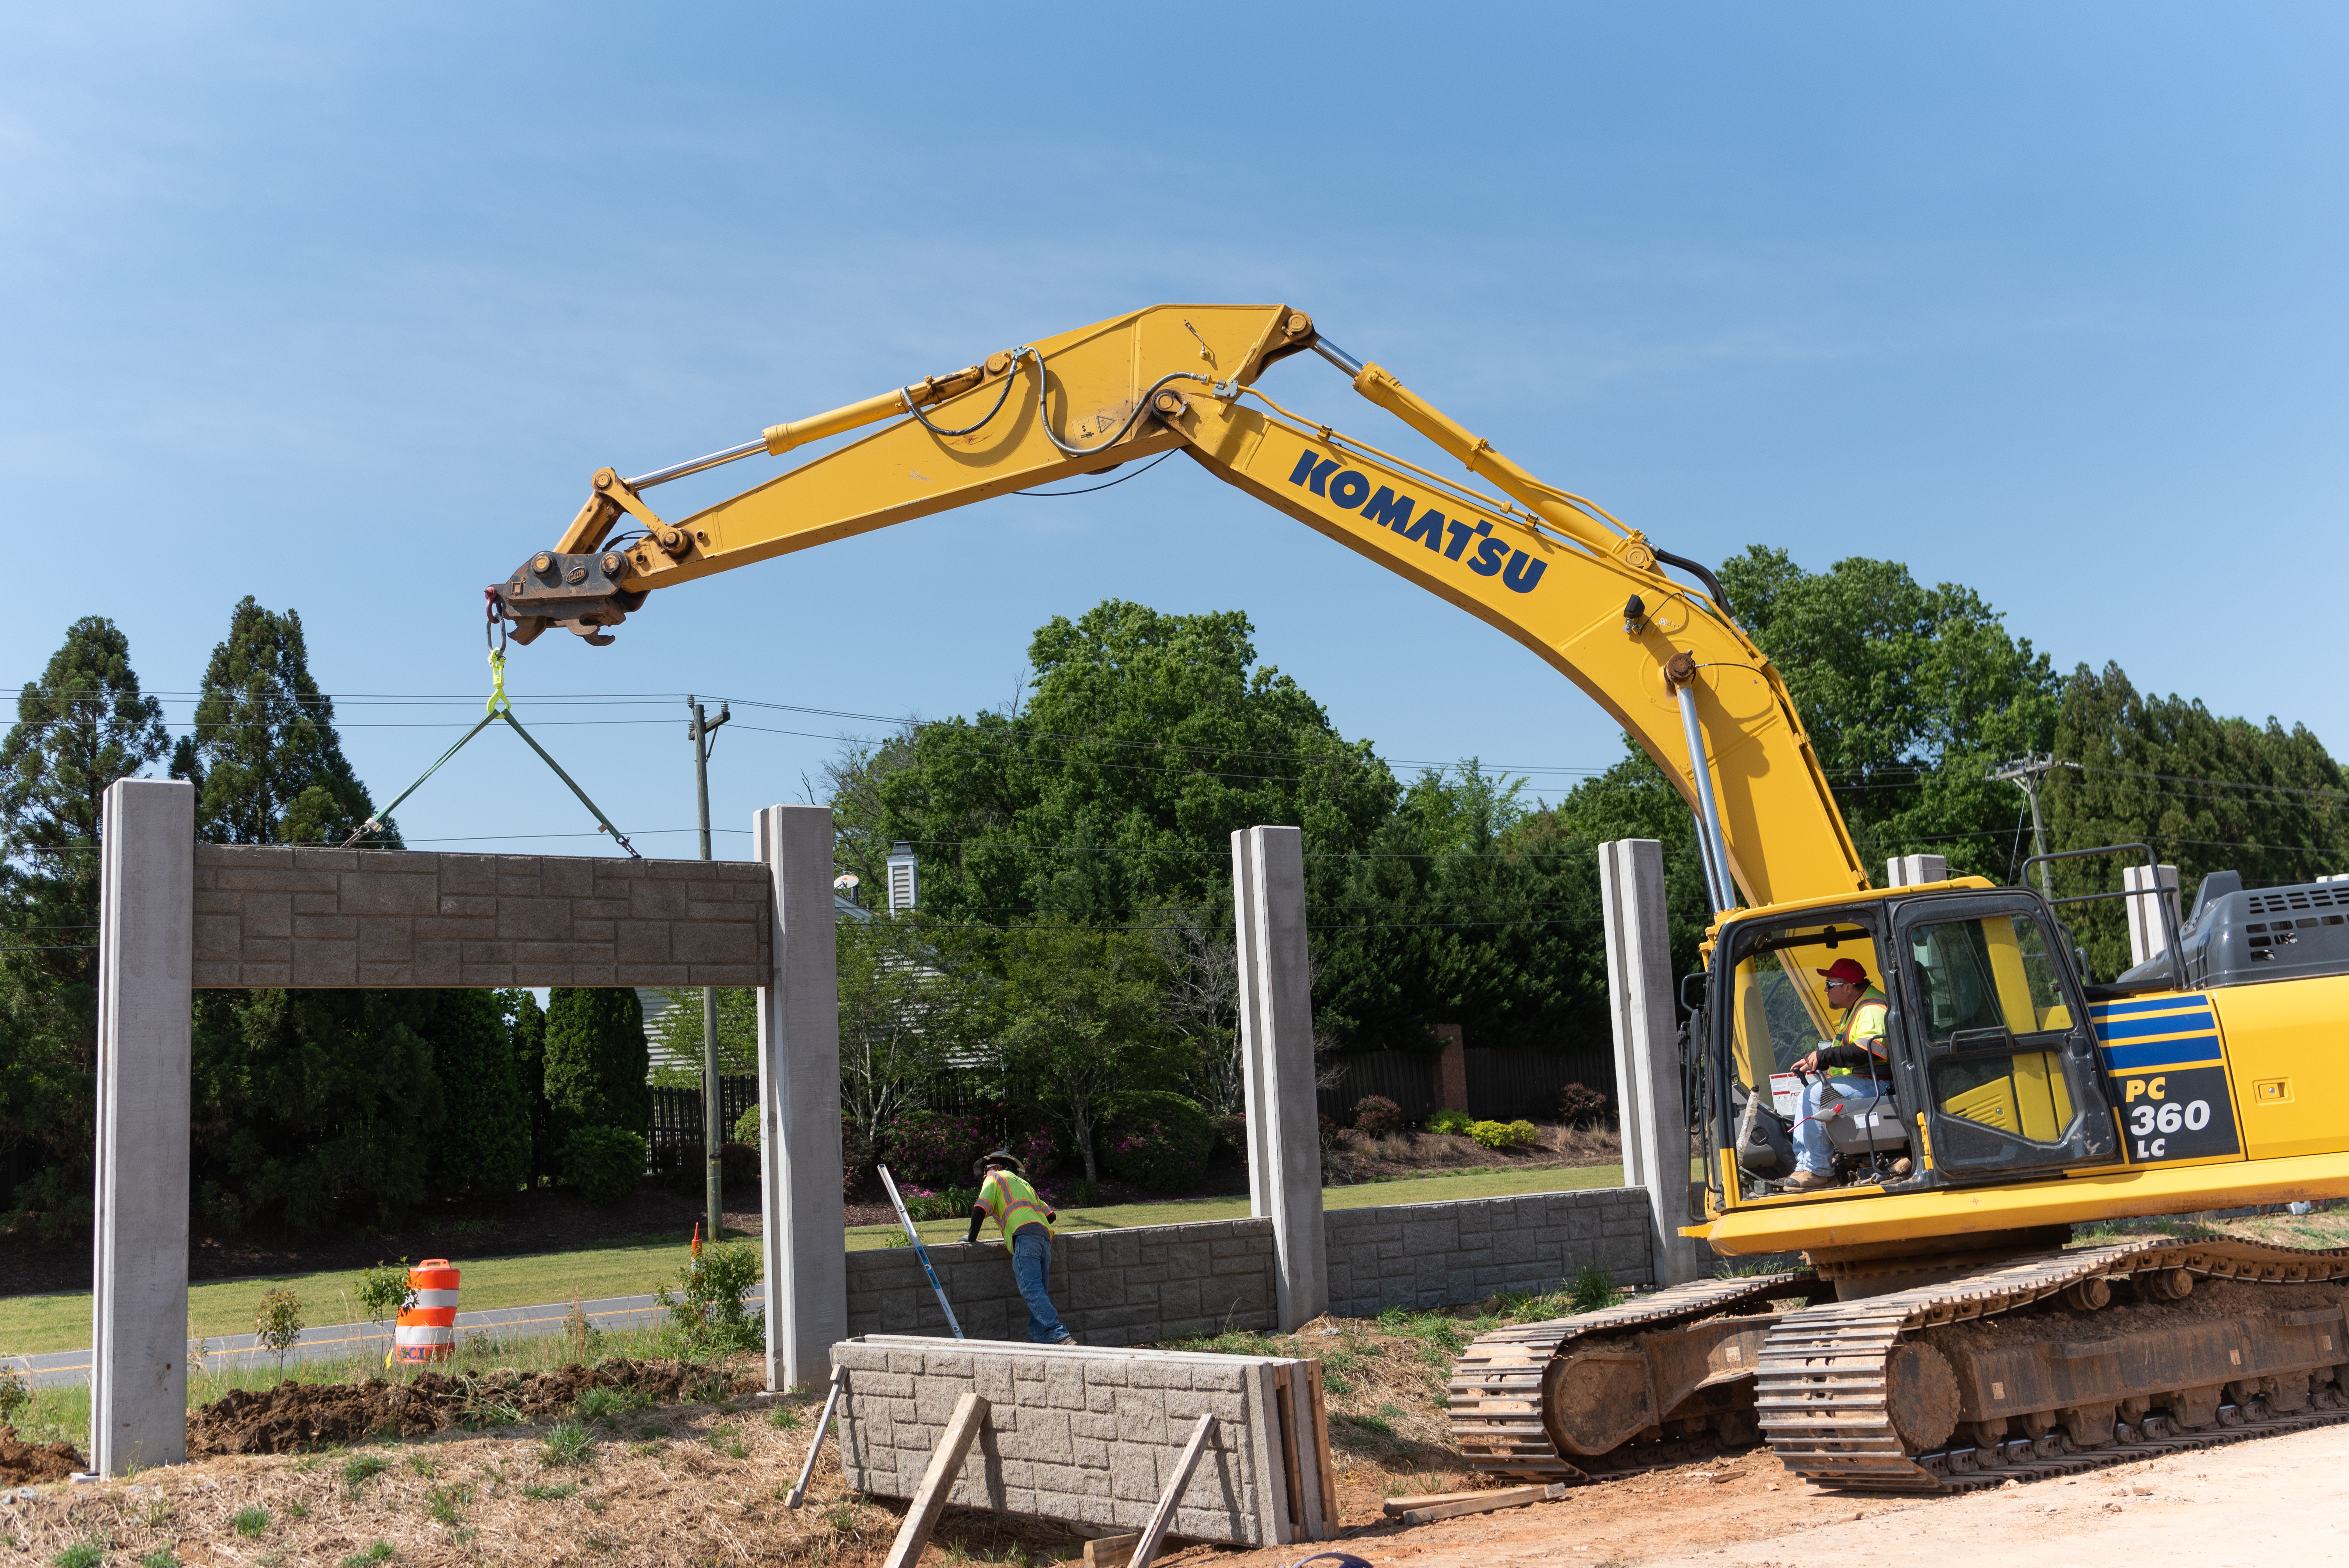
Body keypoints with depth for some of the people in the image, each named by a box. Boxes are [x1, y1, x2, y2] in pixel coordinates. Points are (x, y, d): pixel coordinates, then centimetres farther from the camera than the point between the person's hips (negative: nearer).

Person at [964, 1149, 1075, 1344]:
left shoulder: (994, 1179, 17)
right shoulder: (1022, 1183, 36)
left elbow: (980, 1210, 1)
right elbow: (1050, 1215, 32)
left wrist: (971, 1238, 13)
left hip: (1026, 1238, -7)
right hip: (1045, 1236, 7)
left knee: (1031, 1291, -16)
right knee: (1038, 1293, 4)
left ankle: (1059, 1335, -29)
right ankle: (1039, 1338, -10)